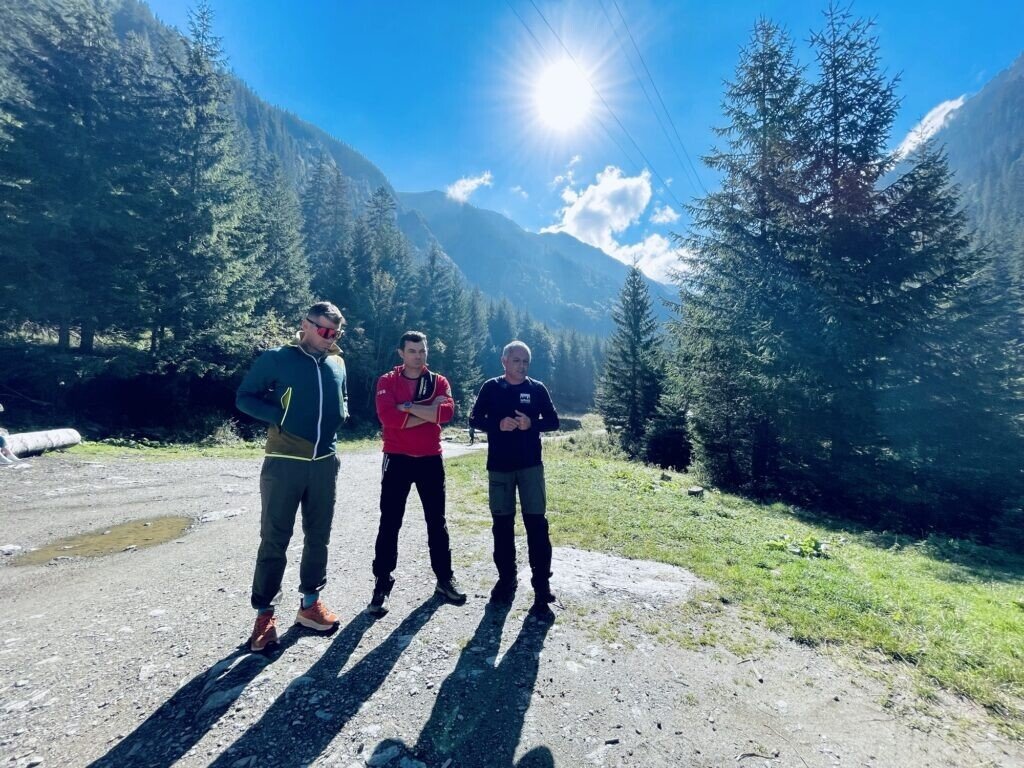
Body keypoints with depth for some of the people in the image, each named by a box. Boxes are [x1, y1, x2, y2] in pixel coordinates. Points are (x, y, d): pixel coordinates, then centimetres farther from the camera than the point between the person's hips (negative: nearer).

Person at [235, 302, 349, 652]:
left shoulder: (337, 364, 9)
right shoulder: (276, 358, -5)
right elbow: (245, 398, -3)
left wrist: (340, 414, 2)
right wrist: (280, 417, -15)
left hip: (325, 463, 5)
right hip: (284, 464, -5)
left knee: (318, 535, 13)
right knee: (274, 539, 4)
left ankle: (310, 603, 30)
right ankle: (264, 614, 20)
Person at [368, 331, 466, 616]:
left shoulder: (439, 381, 4)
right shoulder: (387, 381, -1)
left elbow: (447, 412, -14)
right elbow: (387, 416, -18)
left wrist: (409, 406, -17)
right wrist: (428, 412, -15)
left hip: (431, 460, 2)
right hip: (397, 460, -2)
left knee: (437, 521, 11)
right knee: (389, 524, 4)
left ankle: (445, 579, 25)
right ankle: (382, 584, 18)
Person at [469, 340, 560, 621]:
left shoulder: (537, 388, 2)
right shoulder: (491, 387, 2)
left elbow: (553, 421, 5)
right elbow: (475, 419, 3)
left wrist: (532, 423, -15)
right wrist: (498, 424, -15)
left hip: (531, 466, -1)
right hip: (499, 466, 1)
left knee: (537, 525, -4)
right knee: (502, 525, 10)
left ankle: (542, 592, 4)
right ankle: (507, 578, 29)